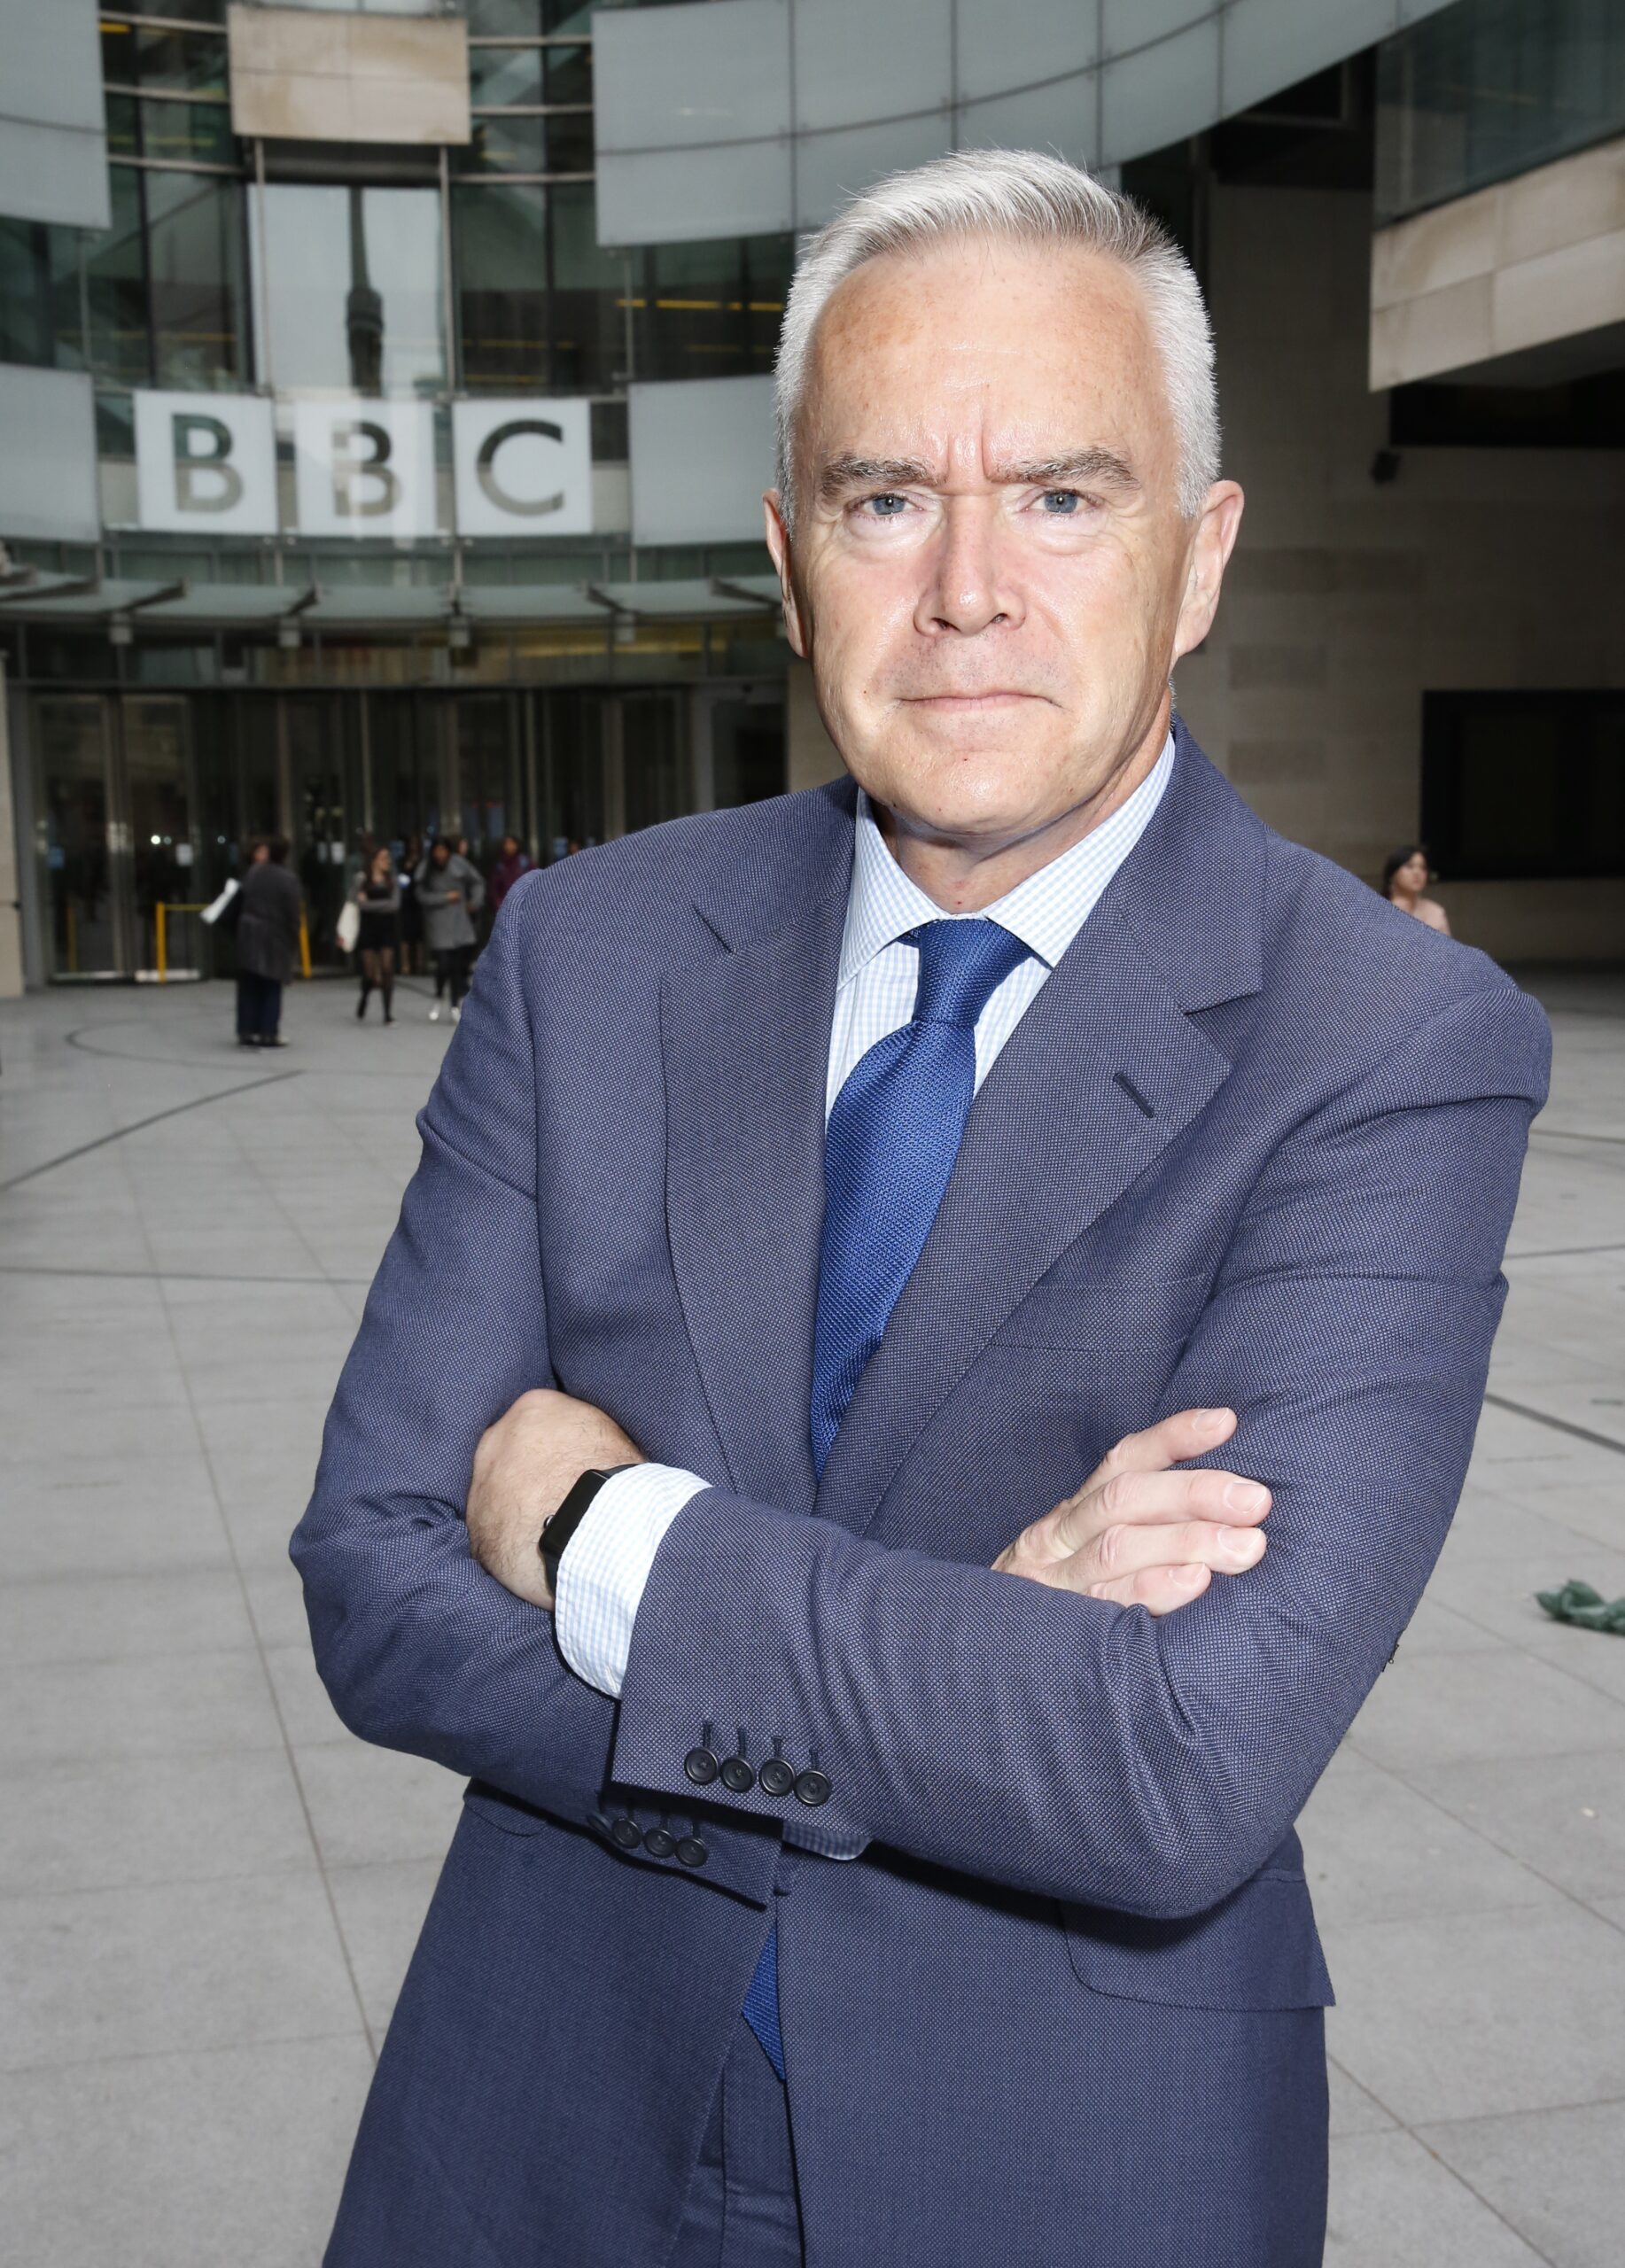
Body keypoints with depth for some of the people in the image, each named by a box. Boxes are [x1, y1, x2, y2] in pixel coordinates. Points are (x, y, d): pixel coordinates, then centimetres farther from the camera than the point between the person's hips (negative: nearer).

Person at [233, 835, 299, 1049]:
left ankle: (247, 1031, 11)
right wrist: (294, 940, 1)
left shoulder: (252, 873, 2)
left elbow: (241, 896, 3)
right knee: (271, 988, 6)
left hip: (249, 934, 3)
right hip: (274, 936, -3)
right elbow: (292, 914, -9)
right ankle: (268, 1033, 5)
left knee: (249, 987, 10)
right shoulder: (288, 879, -11)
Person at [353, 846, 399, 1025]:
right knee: (370, 972, 0)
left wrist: (370, 903, -9)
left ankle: (388, 1013, -7)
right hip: (368, 928, 0)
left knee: (387, 970, -9)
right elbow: (361, 903, -9)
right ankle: (365, 996, 34)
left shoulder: (392, 881, 5)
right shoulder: (363, 880, 2)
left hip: (387, 930, 0)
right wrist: (383, 905, -11)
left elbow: (394, 904, -9)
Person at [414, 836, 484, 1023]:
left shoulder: (459, 864, -1)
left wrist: (475, 902, 4)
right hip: (438, 925, -1)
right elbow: (423, 896, -8)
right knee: (444, 964, -9)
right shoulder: (426, 870, -3)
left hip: (460, 923, 2)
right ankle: (439, 998, 18)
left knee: (459, 965, 0)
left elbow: (477, 882, 12)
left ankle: (455, 1005, 13)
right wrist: (446, 897, -10)